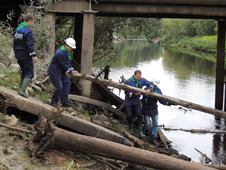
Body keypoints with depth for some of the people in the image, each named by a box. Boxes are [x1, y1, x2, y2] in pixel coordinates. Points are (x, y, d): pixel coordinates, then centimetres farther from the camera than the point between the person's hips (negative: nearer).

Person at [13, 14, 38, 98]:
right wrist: (34, 55, -19)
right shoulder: (28, 31, -16)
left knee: (24, 72, 19)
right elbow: (30, 45, -21)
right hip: (26, 56, -8)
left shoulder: (17, 30, 12)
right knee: (30, 73, -3)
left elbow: (15, 43, 18)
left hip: (19, 55, 8)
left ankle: (21, 90, 20)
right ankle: (22, 90, -14)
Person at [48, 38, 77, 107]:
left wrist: (72, 70, -1)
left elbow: (68, 63, 13)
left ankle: (65, 102, 7)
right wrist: (70, 72, -11)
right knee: (59, 87, -14)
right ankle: (54, 102, 6)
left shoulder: (67, 53, 11)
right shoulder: (60, 53, -23)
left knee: (67, 83, 4)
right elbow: (64, 65, -20)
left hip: (61, 72, 10)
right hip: (54, 72, -10)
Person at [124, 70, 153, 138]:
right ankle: (131, 129, 29)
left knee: (139, 115, -5)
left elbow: (150, 84, -8)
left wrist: (149, 89, -31)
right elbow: (126, 92, -19)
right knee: (129, 116, 2)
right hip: (128, 101, -2)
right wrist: (134, 93, -35)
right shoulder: (128, 82, -21)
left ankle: (140, 132, 1)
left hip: (136, 101, 3)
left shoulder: (142, 80, -10)